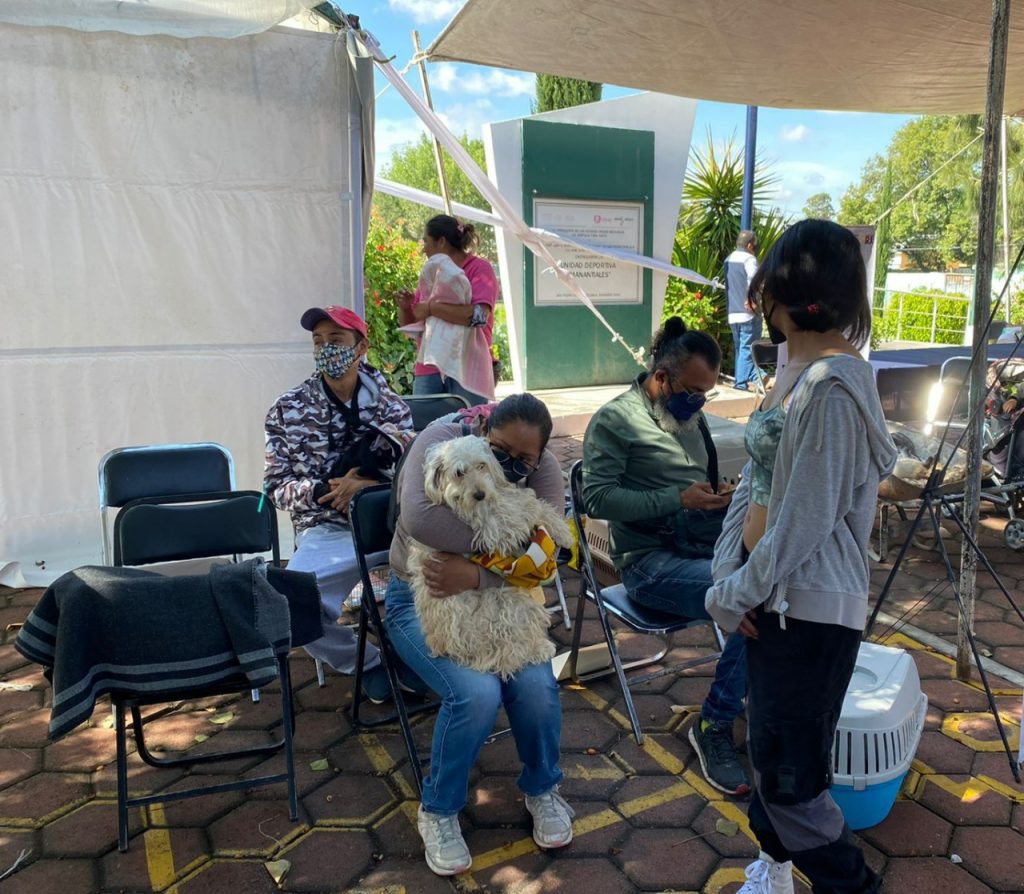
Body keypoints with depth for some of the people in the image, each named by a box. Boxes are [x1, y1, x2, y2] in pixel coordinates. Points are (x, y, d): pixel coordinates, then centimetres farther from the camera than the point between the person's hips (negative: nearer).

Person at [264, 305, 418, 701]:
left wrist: (369, 484, -18)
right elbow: (276, 486, 4)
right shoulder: (288, 410, 5)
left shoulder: (390, 403, 9)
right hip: (327, 529, -1)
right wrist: (325, 491, -15)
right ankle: (367, 661, 4)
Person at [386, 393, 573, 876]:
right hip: (424, 596, -3)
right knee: (477, 693, -26)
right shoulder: (440, 442, -19)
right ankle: (439, 809, 4)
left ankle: (542, 789, 13)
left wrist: (475, 574, -35)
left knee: (537, 686, -21)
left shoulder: (544, 472, -10)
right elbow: (420, 517, -37)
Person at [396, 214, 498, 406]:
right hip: (428, 370, 5)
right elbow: (408, 324, 23)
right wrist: (405, 306, 1)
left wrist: (430, 308, -14)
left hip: (467, 369, -5)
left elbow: (479, 316, -18)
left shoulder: (479, 268, -1)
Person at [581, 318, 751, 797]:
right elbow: (597, 497, -15)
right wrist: (678, 499, -20)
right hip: (651, 562, -7)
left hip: (703, 544, 7)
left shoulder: (691, 413, 16)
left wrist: (722, 495, 2)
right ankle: (714, 726, -8)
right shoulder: (615, 420, -7)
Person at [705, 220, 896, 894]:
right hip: (774, 598, 8)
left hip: (810, 610, -8)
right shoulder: (795, 371, 7)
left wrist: (736, 593, -10)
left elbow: (804, 522, -22)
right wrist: (728, 571, -1)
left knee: (790, 778, 3)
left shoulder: (831, 388, -22)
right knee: (772, 753, 22)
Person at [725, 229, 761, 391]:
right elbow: (753, 279, -27)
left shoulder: (728, 259, 15)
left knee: (740, 348, 15)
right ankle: (743, 381, -5)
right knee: (747, 349, -4)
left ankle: (741, 379, 19)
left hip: (732, 313, 8)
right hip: (748, 313, -8)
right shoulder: (749, 259, -10)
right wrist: (750, 300, -17)